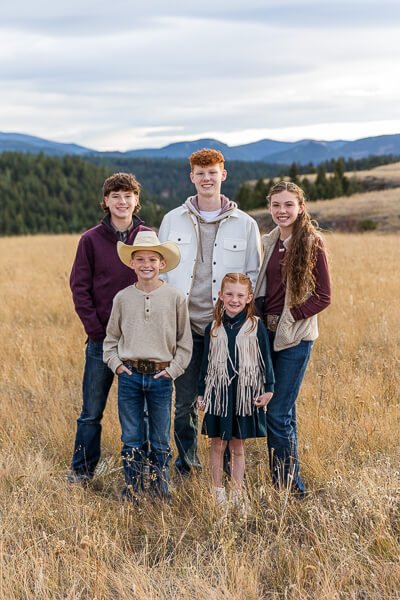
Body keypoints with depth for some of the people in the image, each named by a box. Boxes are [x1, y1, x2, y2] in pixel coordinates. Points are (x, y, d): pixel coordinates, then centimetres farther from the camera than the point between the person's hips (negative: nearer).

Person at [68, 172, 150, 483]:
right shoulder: (91, 239, 0)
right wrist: (96, 329, -9)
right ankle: (81, 470, 19)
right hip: (101, 340, -1)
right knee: (92, 411, 6)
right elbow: (79, 287, 0)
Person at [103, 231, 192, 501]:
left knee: (160, 440, 9)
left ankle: (160, 489, 22)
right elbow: (111, 338, 12)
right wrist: (115, 363, -1)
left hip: (160, 376, -1)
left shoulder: (175, 297, -3)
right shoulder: (123, 298, 1)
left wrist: (173, 369, -5)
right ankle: (132, 488, 20)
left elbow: (185, 341, 3)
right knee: (131, 439, 8)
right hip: (129, 375, 1)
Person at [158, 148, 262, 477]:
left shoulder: (245, 224, 4)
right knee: (185, 400, 5)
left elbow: (254, 275, 8)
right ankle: (187, 461, 23)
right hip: (184, 325, 1)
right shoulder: (173, 220, 8)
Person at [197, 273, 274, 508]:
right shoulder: (213, 329, 3)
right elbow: (206, 363, 9)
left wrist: (268, 389, -2)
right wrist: (202, 393, 9)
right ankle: (218, 490, 20)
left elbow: (266, 359, 1)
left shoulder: (256, 326, -3)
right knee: (218, 445, 8)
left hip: (246, 394, -2)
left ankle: (238, 492, 19)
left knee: (238, 446, 9)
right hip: (218, 393, 2)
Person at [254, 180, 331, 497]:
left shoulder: (312, 244, -7)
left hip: (295, 337, -6)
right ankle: (285, 481, 24)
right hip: (268, 334, 6)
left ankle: (290, 485, 4)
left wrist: (289, 316, -13)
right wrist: (260, 316, 1)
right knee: (284, 411, 14)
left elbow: (323, 297, -8)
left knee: (277, 413, -7)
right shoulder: (268, 243, 10)